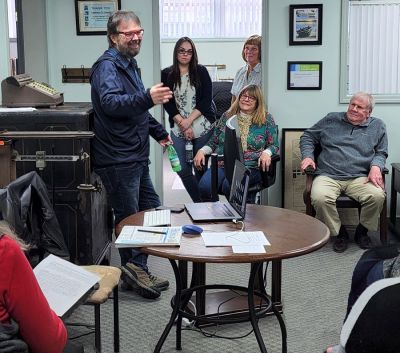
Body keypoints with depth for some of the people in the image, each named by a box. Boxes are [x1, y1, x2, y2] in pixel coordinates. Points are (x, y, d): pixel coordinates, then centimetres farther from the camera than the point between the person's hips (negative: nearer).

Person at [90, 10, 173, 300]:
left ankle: (138, 272, 27)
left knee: (151, 210, 16)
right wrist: (147, 98, -47)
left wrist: (159, 132, 34)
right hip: (118, 159, -11)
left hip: (136, 156, 11)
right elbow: (110, 102, -33)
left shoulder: (129, 64, 18)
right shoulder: (107, 66, -14)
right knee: (129, 218, -3)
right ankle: (135, 271, 11)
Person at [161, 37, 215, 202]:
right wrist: (182, 123, -10)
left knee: (201, 168, 3)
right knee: (182, 169, -5)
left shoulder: (201, 71, 3)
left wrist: (189, 120, -11)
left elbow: (206, 100, -3)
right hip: (178, 129, 1)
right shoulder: (167, 74, 4)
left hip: (203, 127, -1)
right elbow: (168, 103, 0)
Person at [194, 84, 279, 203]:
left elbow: (274, 146, 9)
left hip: (250, 167, -3)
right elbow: (213, 142, 21)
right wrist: (202, 151, 2)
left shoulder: (266, 119, 9)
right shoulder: (227, 116, 17)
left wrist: (266, 153, -13)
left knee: (229, 186, -36)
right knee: (205, 186, -29)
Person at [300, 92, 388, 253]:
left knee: (377, 196, -30)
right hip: (328, 176, 0)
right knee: (319, 198, -34)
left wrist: (376, 166, -4)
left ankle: (362, 230, 0)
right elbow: (308, 137, 21)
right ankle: (339, 232, -6)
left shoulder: (377, 126, 17)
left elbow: (381, 153, 19)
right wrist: (308, 156, 3)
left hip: (359, 178, 1)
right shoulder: (331, 120, 16)